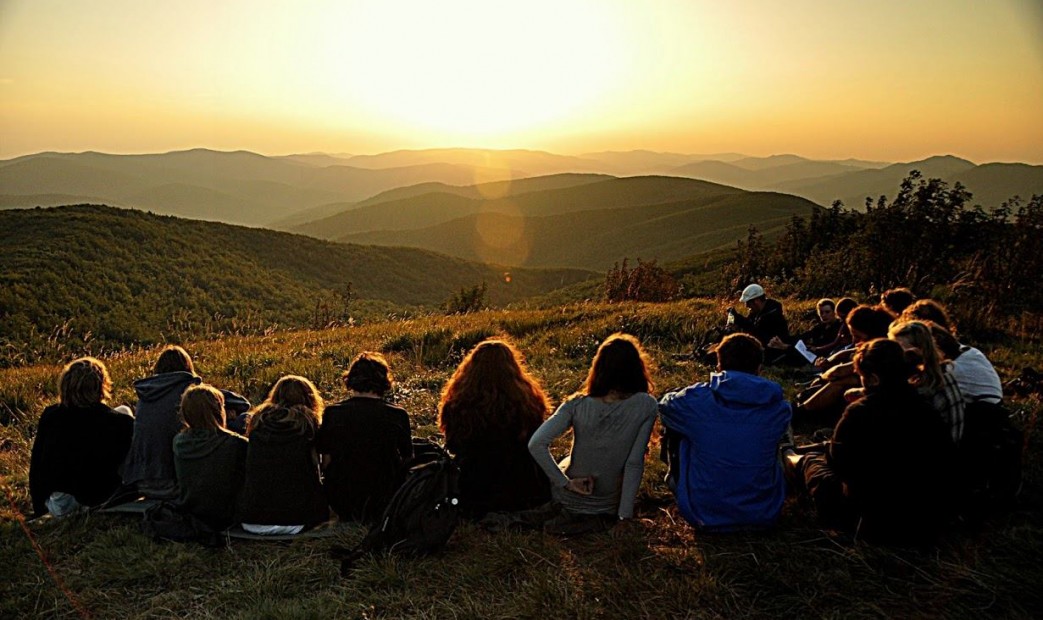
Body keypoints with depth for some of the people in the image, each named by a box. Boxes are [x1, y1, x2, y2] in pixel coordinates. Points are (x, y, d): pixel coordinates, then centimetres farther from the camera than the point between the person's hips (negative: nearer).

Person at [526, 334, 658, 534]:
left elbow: (536, 444, -26)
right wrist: (624, 516, -12)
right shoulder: (646, 406, -19)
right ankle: (602, 519, 11)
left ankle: (569, 515, 15)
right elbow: (634, 463, -19)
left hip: (566, 500, 1)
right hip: (609, 506, 0)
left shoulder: (577, 405, -18)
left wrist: (565, 483, -17)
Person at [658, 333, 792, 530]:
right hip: (763, 516, 2)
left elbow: (664, 406, 9)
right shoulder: (779, 408, -9)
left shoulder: (696, 400, -15)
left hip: (703, 515, -2)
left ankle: (677, 482, 47)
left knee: (674, 430, 19)